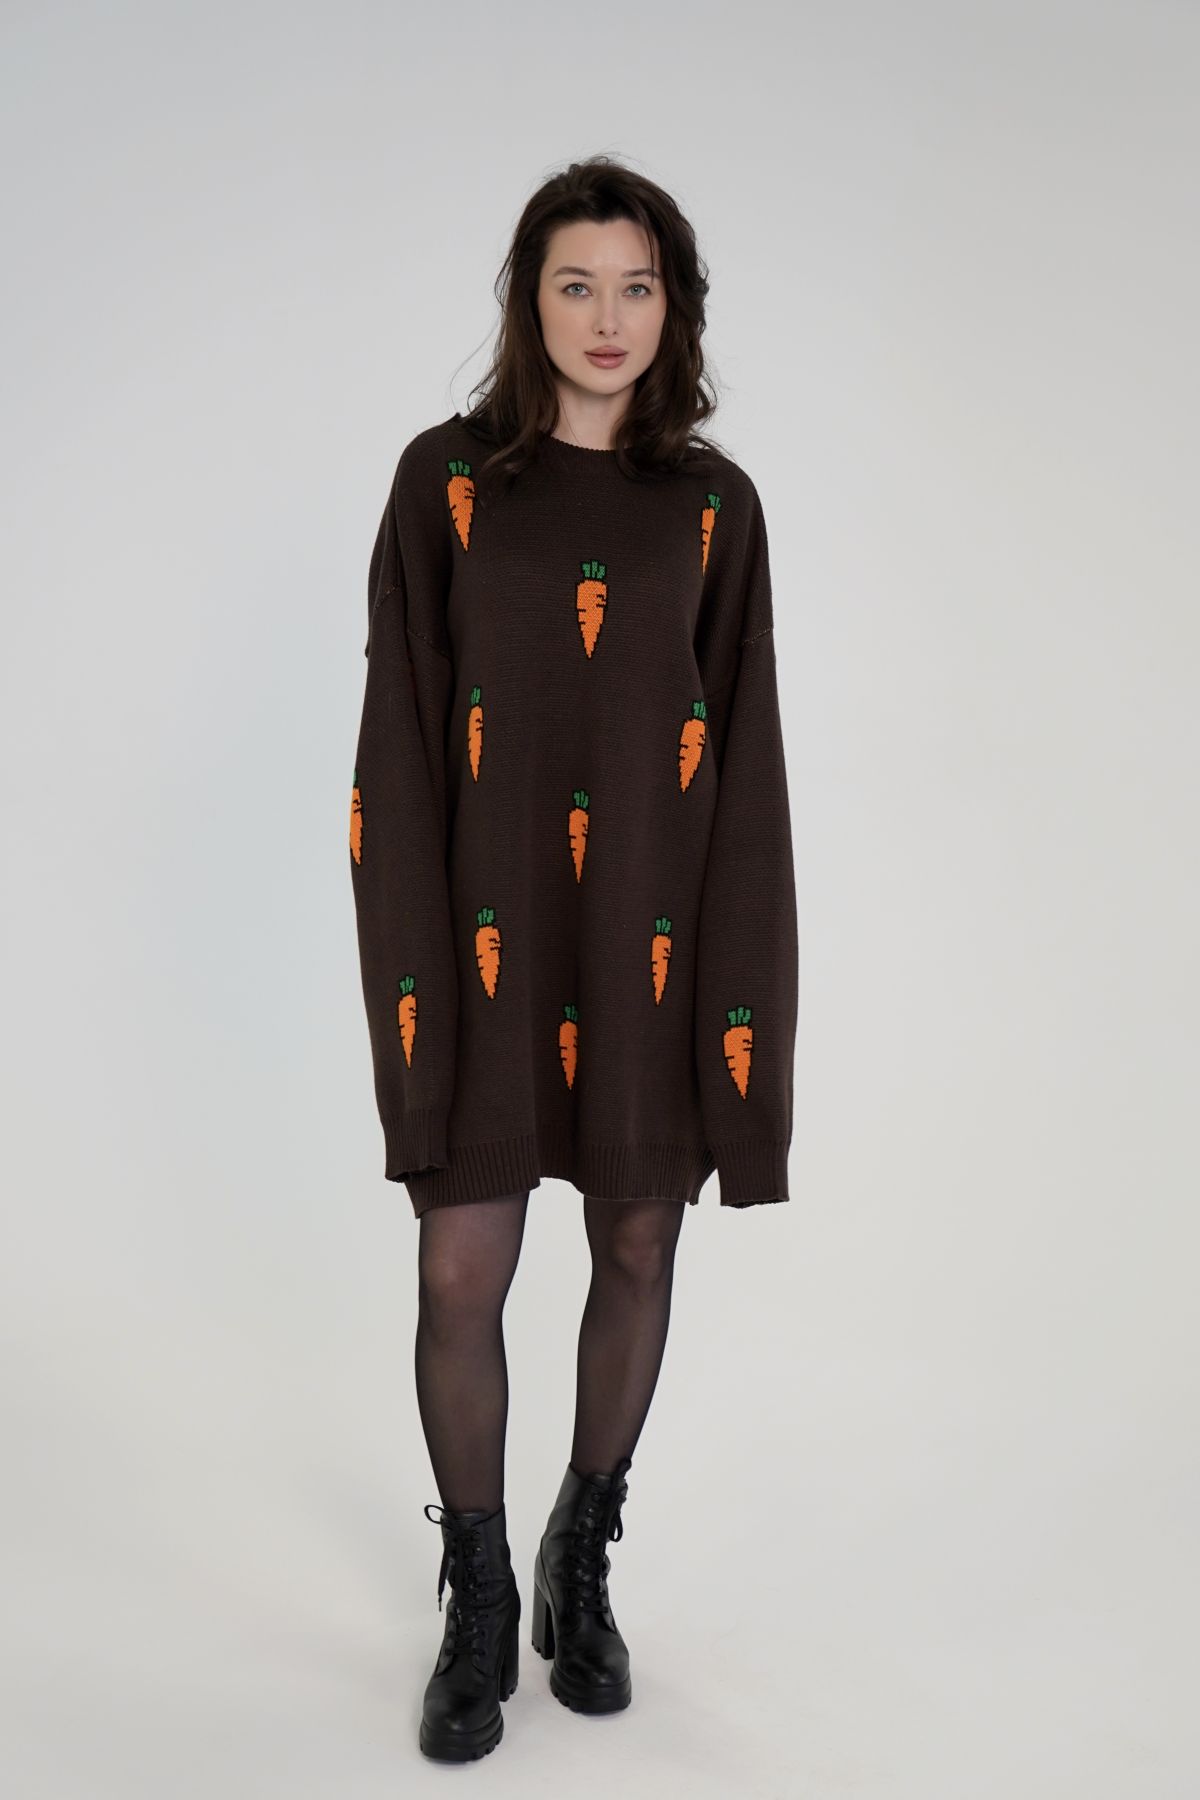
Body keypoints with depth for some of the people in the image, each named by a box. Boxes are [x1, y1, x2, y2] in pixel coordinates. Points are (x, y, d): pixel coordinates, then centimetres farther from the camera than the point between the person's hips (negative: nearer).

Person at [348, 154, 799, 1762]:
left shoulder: (714, 503, 4)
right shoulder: (447, 479, 1)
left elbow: (745, 754, 3)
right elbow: (402, 735, -2)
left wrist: (739, 986, -3)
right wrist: (410, 954, -10)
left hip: (653, 934, 2)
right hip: (492, 932, -1)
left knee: (639, 1254, 11)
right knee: (460, 1274, -1)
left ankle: (583, 1561, 34)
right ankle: (481, 1599, 22)